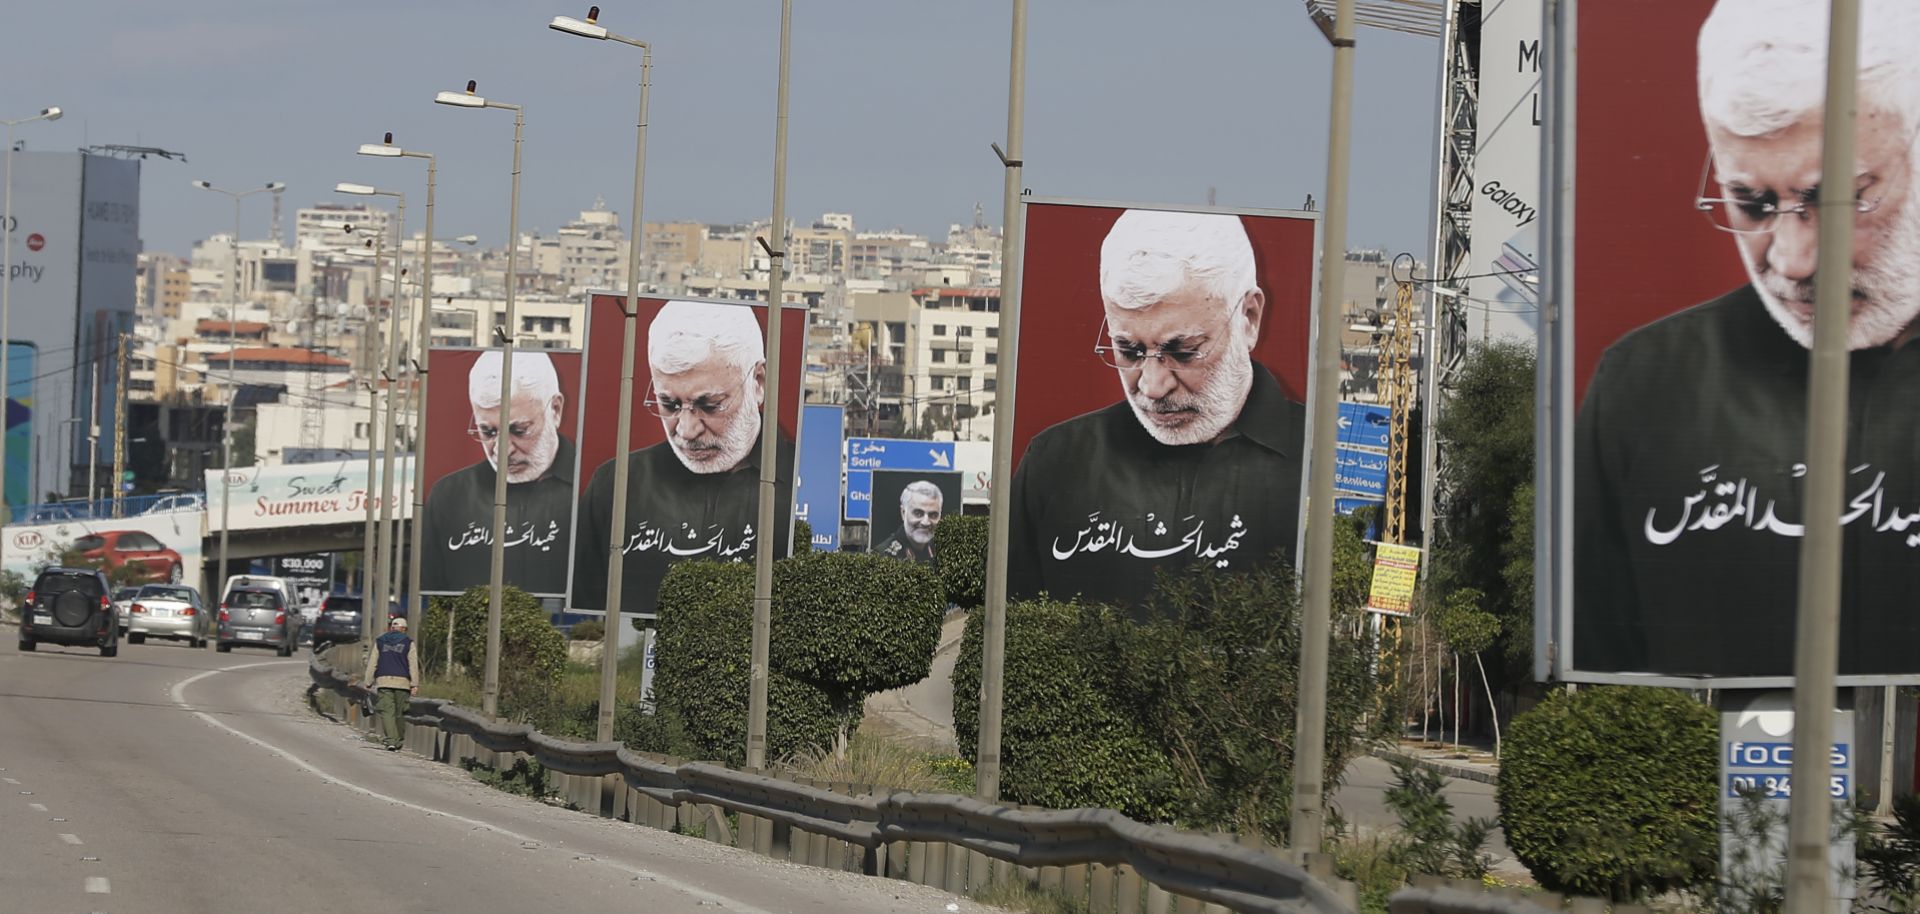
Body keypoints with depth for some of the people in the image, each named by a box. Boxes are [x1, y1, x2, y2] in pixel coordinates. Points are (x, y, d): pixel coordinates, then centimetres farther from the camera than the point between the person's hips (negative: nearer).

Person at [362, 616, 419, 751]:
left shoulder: (379, 642, 12)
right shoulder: (408, 643, 7)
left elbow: (372, 663, 9)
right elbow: (413, 665, 1)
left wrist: (368, 682, 11)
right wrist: (415, 684, 0)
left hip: (383, 680, 0)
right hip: (402, 682, 0)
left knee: (387, 711, -8)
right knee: (400, 714, 9)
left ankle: (391, 741, -23)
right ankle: (398, 741, 14)